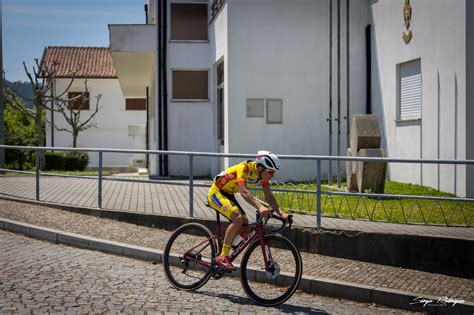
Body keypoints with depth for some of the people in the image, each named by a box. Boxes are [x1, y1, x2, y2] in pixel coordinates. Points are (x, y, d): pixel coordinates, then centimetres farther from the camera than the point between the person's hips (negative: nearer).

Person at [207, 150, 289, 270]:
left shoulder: (263, 173, -7)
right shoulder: (244, 168, -30)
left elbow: (269, 196, -6)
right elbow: (243, 192, -44)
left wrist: (280, 213, -21)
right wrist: (260, 207, -59)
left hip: (228, 195, 9)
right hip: (216, 193, -8)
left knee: (244, 229, -1)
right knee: (238, 218, -30)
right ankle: (223, 257, -22)